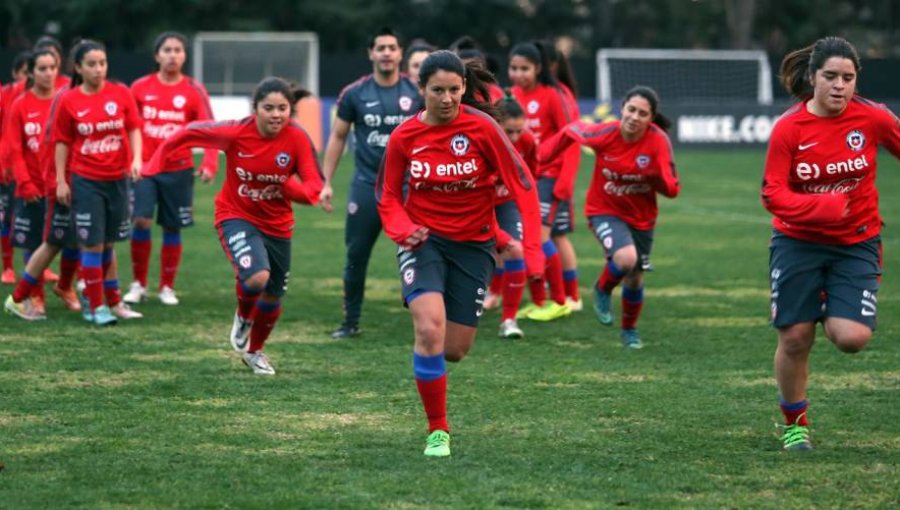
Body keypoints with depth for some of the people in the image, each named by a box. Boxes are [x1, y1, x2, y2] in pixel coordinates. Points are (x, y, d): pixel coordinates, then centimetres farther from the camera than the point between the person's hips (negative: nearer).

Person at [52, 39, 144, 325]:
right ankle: (96, 307, 5)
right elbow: (61, 142, 0)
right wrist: (61, 181, -3)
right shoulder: (68, 101, -4)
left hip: (117, 178, 2)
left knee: (108, 243, 12)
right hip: (85, 181, -2)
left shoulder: (121, 94, 0)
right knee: (92, 245, -3)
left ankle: (113, 302, 21)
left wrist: (136, 158, -11)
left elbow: (134, 129, 4)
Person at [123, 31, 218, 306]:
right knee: (141, 221, -13)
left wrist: (209, 164, -19)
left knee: (172, 228, 5)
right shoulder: (140, 87, 2)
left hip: (179, 170, 0)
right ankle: (138, 284, 3)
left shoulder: (194, 90, 0)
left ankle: (167, 287, 20)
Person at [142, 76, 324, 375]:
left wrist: (288, 186, -36)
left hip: (277, 225, 3)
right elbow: (189, 134, -9)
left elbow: (313, 188, -15)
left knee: (273, 297, 17)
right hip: (236, 217, -3)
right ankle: (243, 317, 6)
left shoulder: (297, 139, -18)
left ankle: (254, 351, 47)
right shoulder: (235, 133, -21)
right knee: (257, 276, -30)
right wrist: (155, 164, -10)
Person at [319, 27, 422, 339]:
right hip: (366, 185, 1)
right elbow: (337, 138, 9)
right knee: (356, 256, 5)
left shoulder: (417, 94, 0)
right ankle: (351, 322, 17)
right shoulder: (354, 94, 1)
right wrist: (326, 182, 4)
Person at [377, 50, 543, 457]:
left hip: (473, 244, 0)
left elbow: (522, 185, -10)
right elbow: (387, 196, 6)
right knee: (429, 330, -24)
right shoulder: (403, 137, -7)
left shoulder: (482, 128, -13)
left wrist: (532, 248, -17)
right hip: (424, 240, 0)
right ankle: (438, 431, -10)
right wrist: (404, 230, -14)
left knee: (454, 349, 2)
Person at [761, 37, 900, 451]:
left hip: (857, 243, 0)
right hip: (799, 242, 0)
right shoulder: (788, 129, -12)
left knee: (852, 337, -17)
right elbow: (773, 194, -14)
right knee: (794, 338, 1)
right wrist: (822, 206, -30)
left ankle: (831, 310, 20)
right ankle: (795, 423, 25)